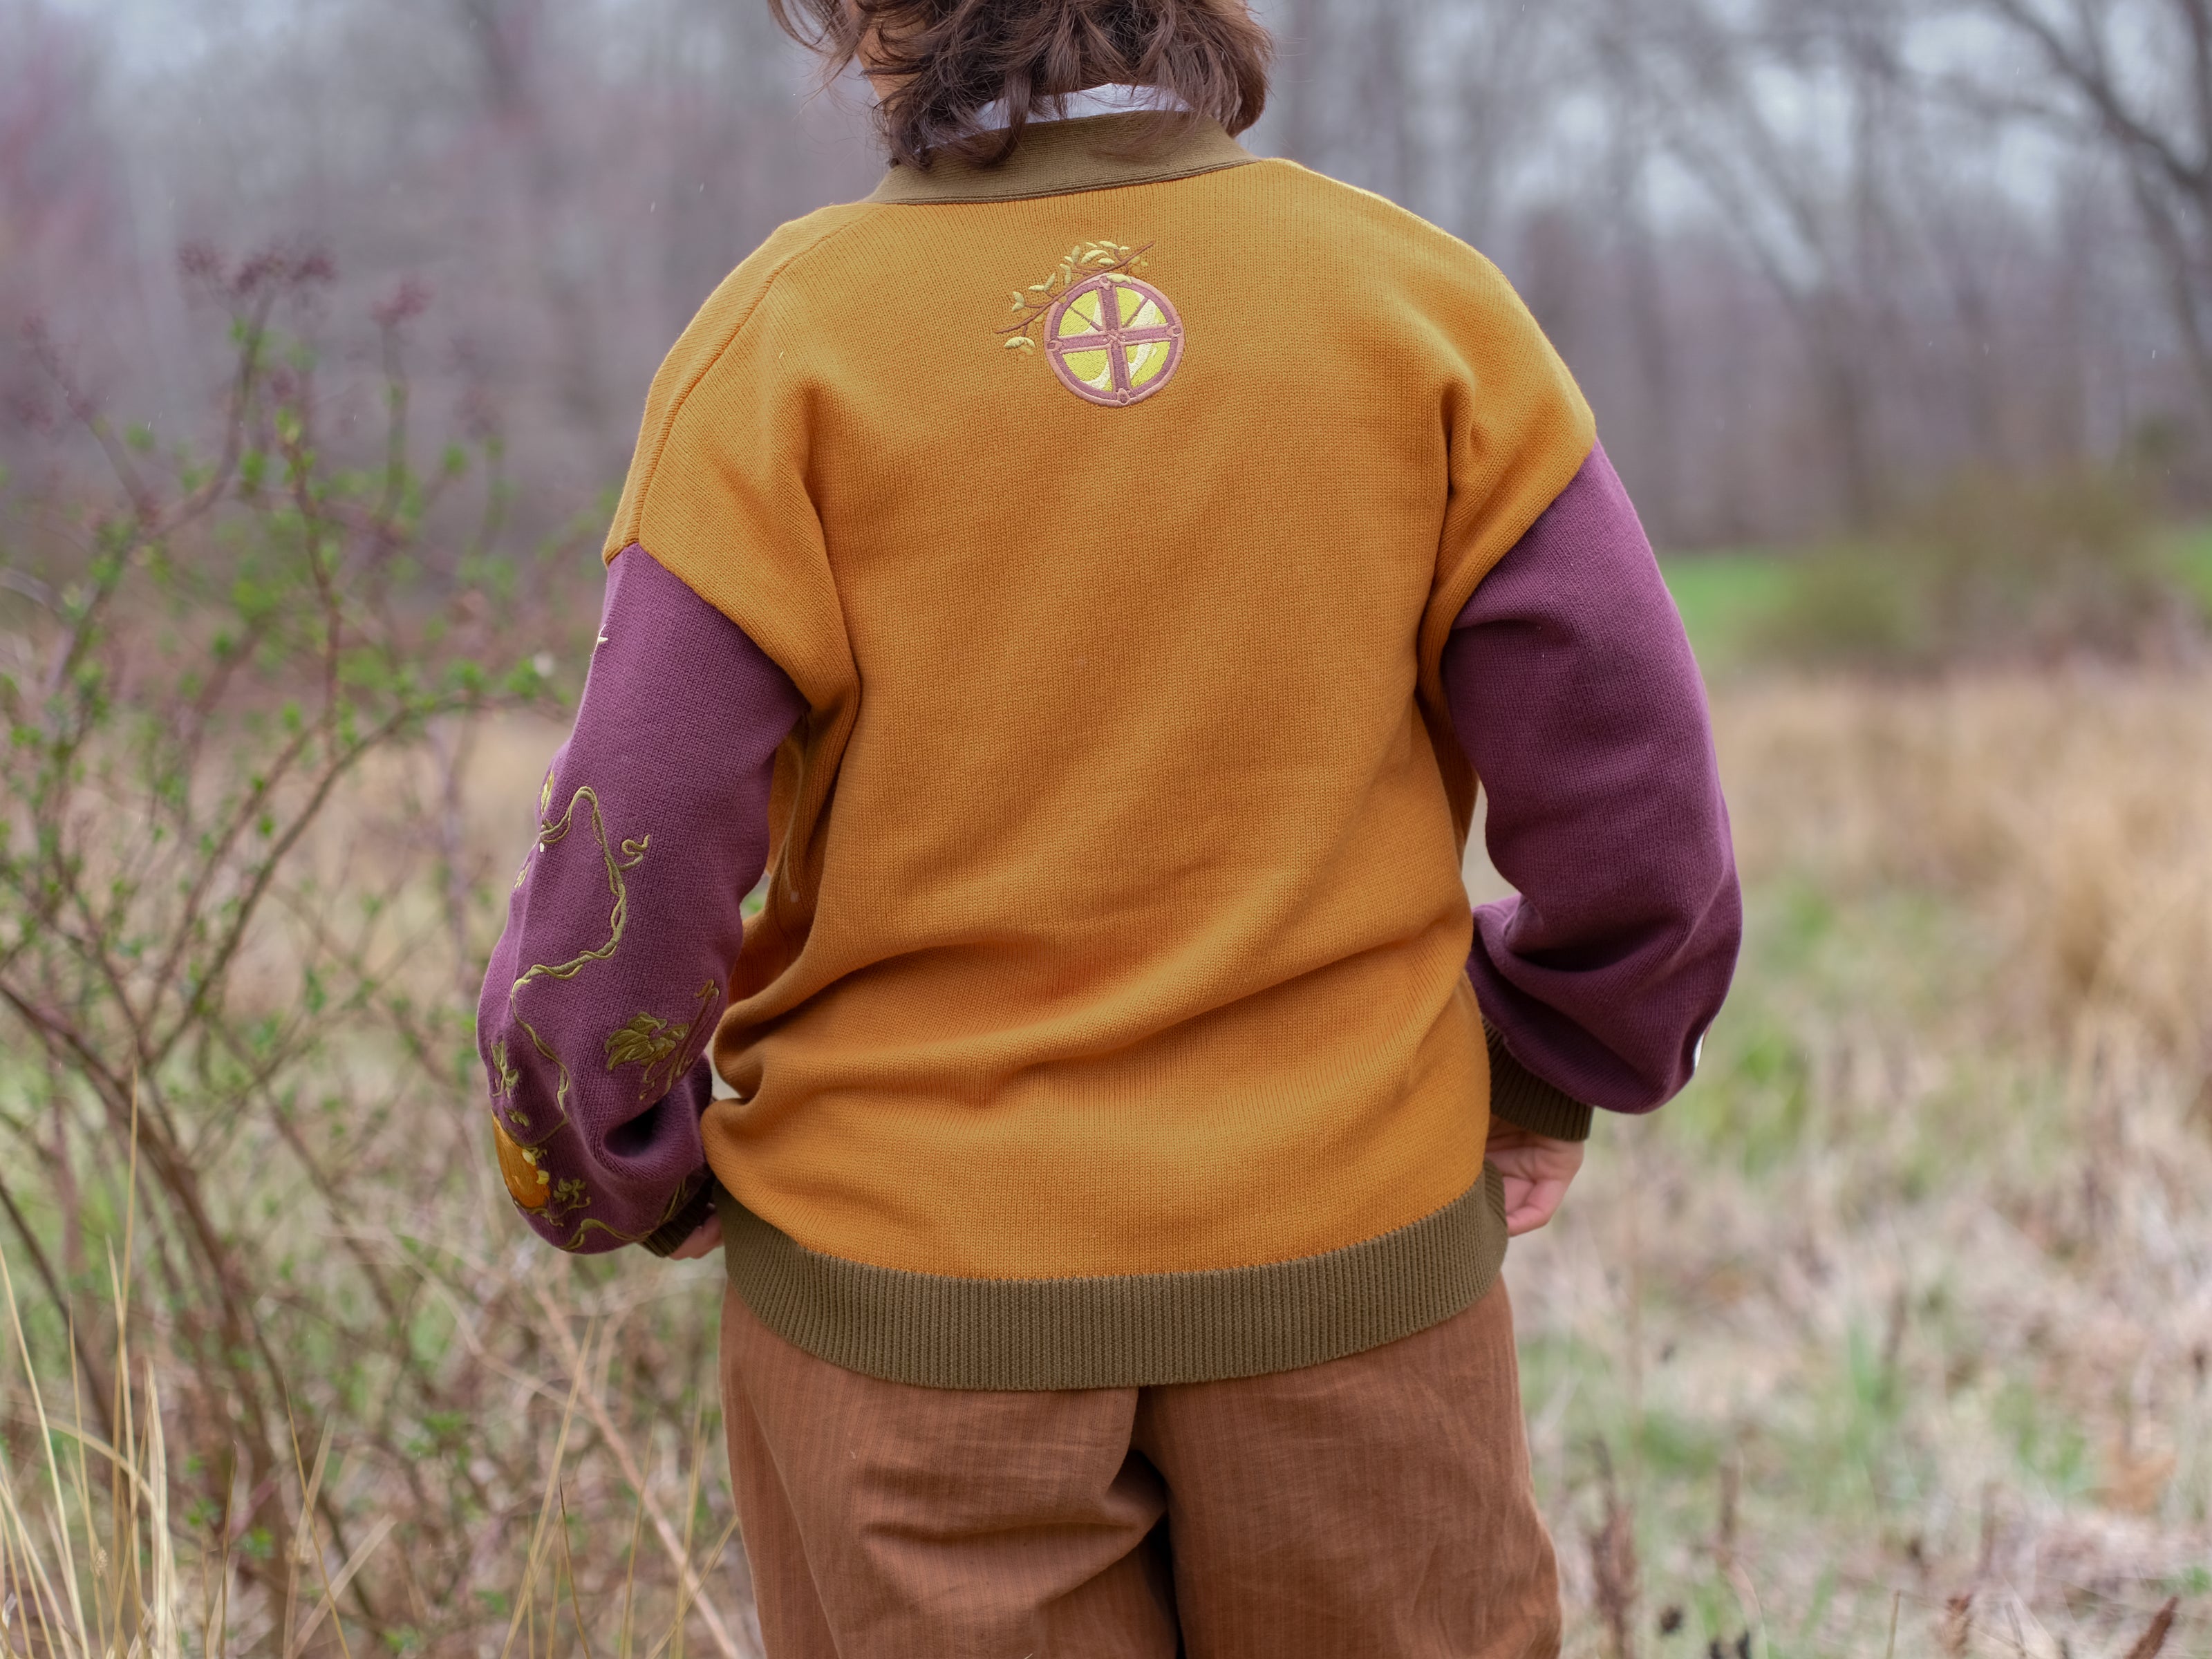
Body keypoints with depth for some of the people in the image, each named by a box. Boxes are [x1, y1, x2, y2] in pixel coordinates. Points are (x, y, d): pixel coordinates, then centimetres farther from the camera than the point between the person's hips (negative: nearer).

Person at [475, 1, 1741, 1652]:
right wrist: (1551, 1071, 14)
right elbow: (1639, 820, -4)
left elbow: (626, 879, -11)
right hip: (1348, 1278, 1)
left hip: (913, 1303, -1)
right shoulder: (1422, 307, -6)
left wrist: (624, 1174, 8)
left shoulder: (787, 341, -10)